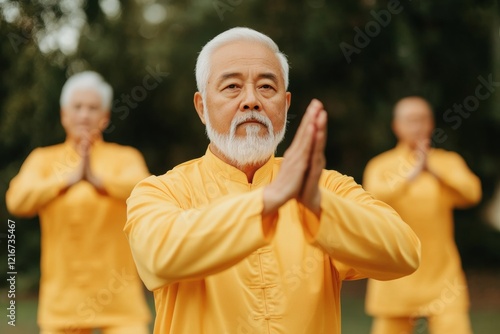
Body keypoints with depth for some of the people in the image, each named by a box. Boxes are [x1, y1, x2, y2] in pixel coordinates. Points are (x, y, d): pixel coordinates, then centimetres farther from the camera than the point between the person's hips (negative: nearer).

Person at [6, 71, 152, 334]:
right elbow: (17, 201, -14)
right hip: (62, 300, 1)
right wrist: (70, 179, -29)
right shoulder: (43, 160, 6)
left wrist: (96, 179, -38)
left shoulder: (125, 157, 3)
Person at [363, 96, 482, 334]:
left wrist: (433, 171, -28)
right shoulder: (381, 166, 0)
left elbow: (471, 193, -13)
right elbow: (375, 198, -20)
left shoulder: (449, 162, 5)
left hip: (441, 275, 0)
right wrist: (411, 174, -35)